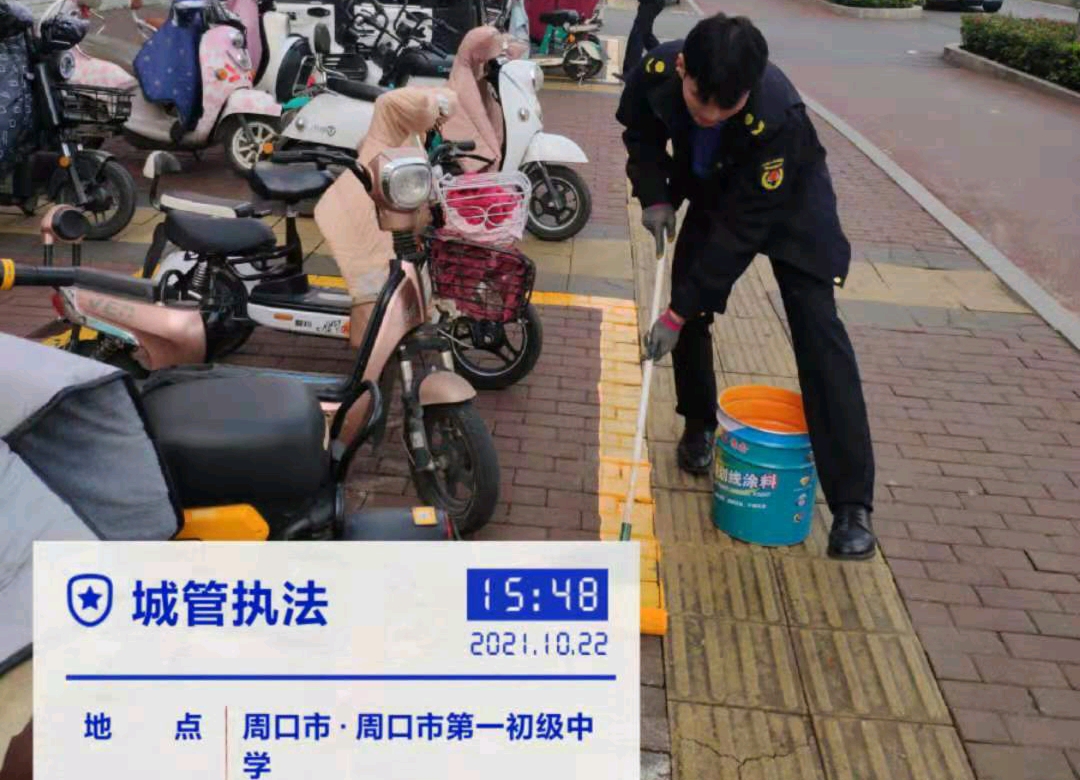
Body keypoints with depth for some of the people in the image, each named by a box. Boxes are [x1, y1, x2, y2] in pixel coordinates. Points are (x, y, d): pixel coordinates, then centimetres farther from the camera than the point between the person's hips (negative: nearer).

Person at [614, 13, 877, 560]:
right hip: (712, 190, 5)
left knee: (817, 330, -15)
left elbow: (742, 230, -34)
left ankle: (851, 504, -14)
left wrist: (679, 311, -31)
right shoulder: (657, 71, -27)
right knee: (690, 305, -1)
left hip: (788, 201, -4)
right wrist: (655, 196, -18)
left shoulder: (777, 117, -41)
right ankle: (698, 424, 28)